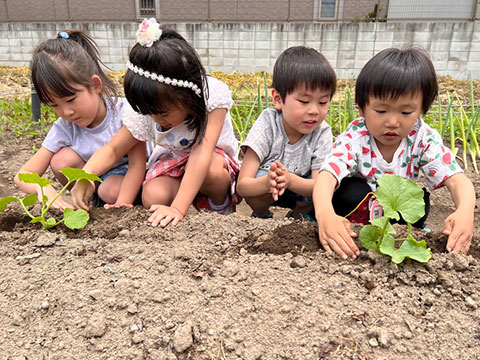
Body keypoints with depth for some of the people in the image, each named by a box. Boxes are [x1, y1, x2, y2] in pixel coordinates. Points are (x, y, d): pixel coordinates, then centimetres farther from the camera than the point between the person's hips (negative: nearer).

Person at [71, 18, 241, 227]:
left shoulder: (213, 95, -30)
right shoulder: (147, 112, -17)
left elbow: (201, 154, -38)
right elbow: (112, 150, -10)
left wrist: (178, 208, -45)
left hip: (213, 157, -2)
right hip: (172, 161, 3)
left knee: (212, 170, -37)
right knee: (152, 198, -27)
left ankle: (220, 207, -5)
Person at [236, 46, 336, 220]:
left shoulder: (322, 132, -19)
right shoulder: (267, 125, -26)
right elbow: (242, 186, -31)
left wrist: (290, 179, -48)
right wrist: (267, 182, -55)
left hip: (301, 189, 3)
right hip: (263, 192, -2)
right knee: (262, 178, -35)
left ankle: (296, 217, 4)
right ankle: (262, 216, -1)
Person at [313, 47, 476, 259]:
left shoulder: (424, 140, -20)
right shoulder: (354, 139, -28)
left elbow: (457, 179, -27)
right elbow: (327, 176, -44)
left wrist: (465, 212, -51)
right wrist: (325, 214, -66)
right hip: (358, 202, -2)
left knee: (419, 198, -26)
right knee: (350, 189, -32)